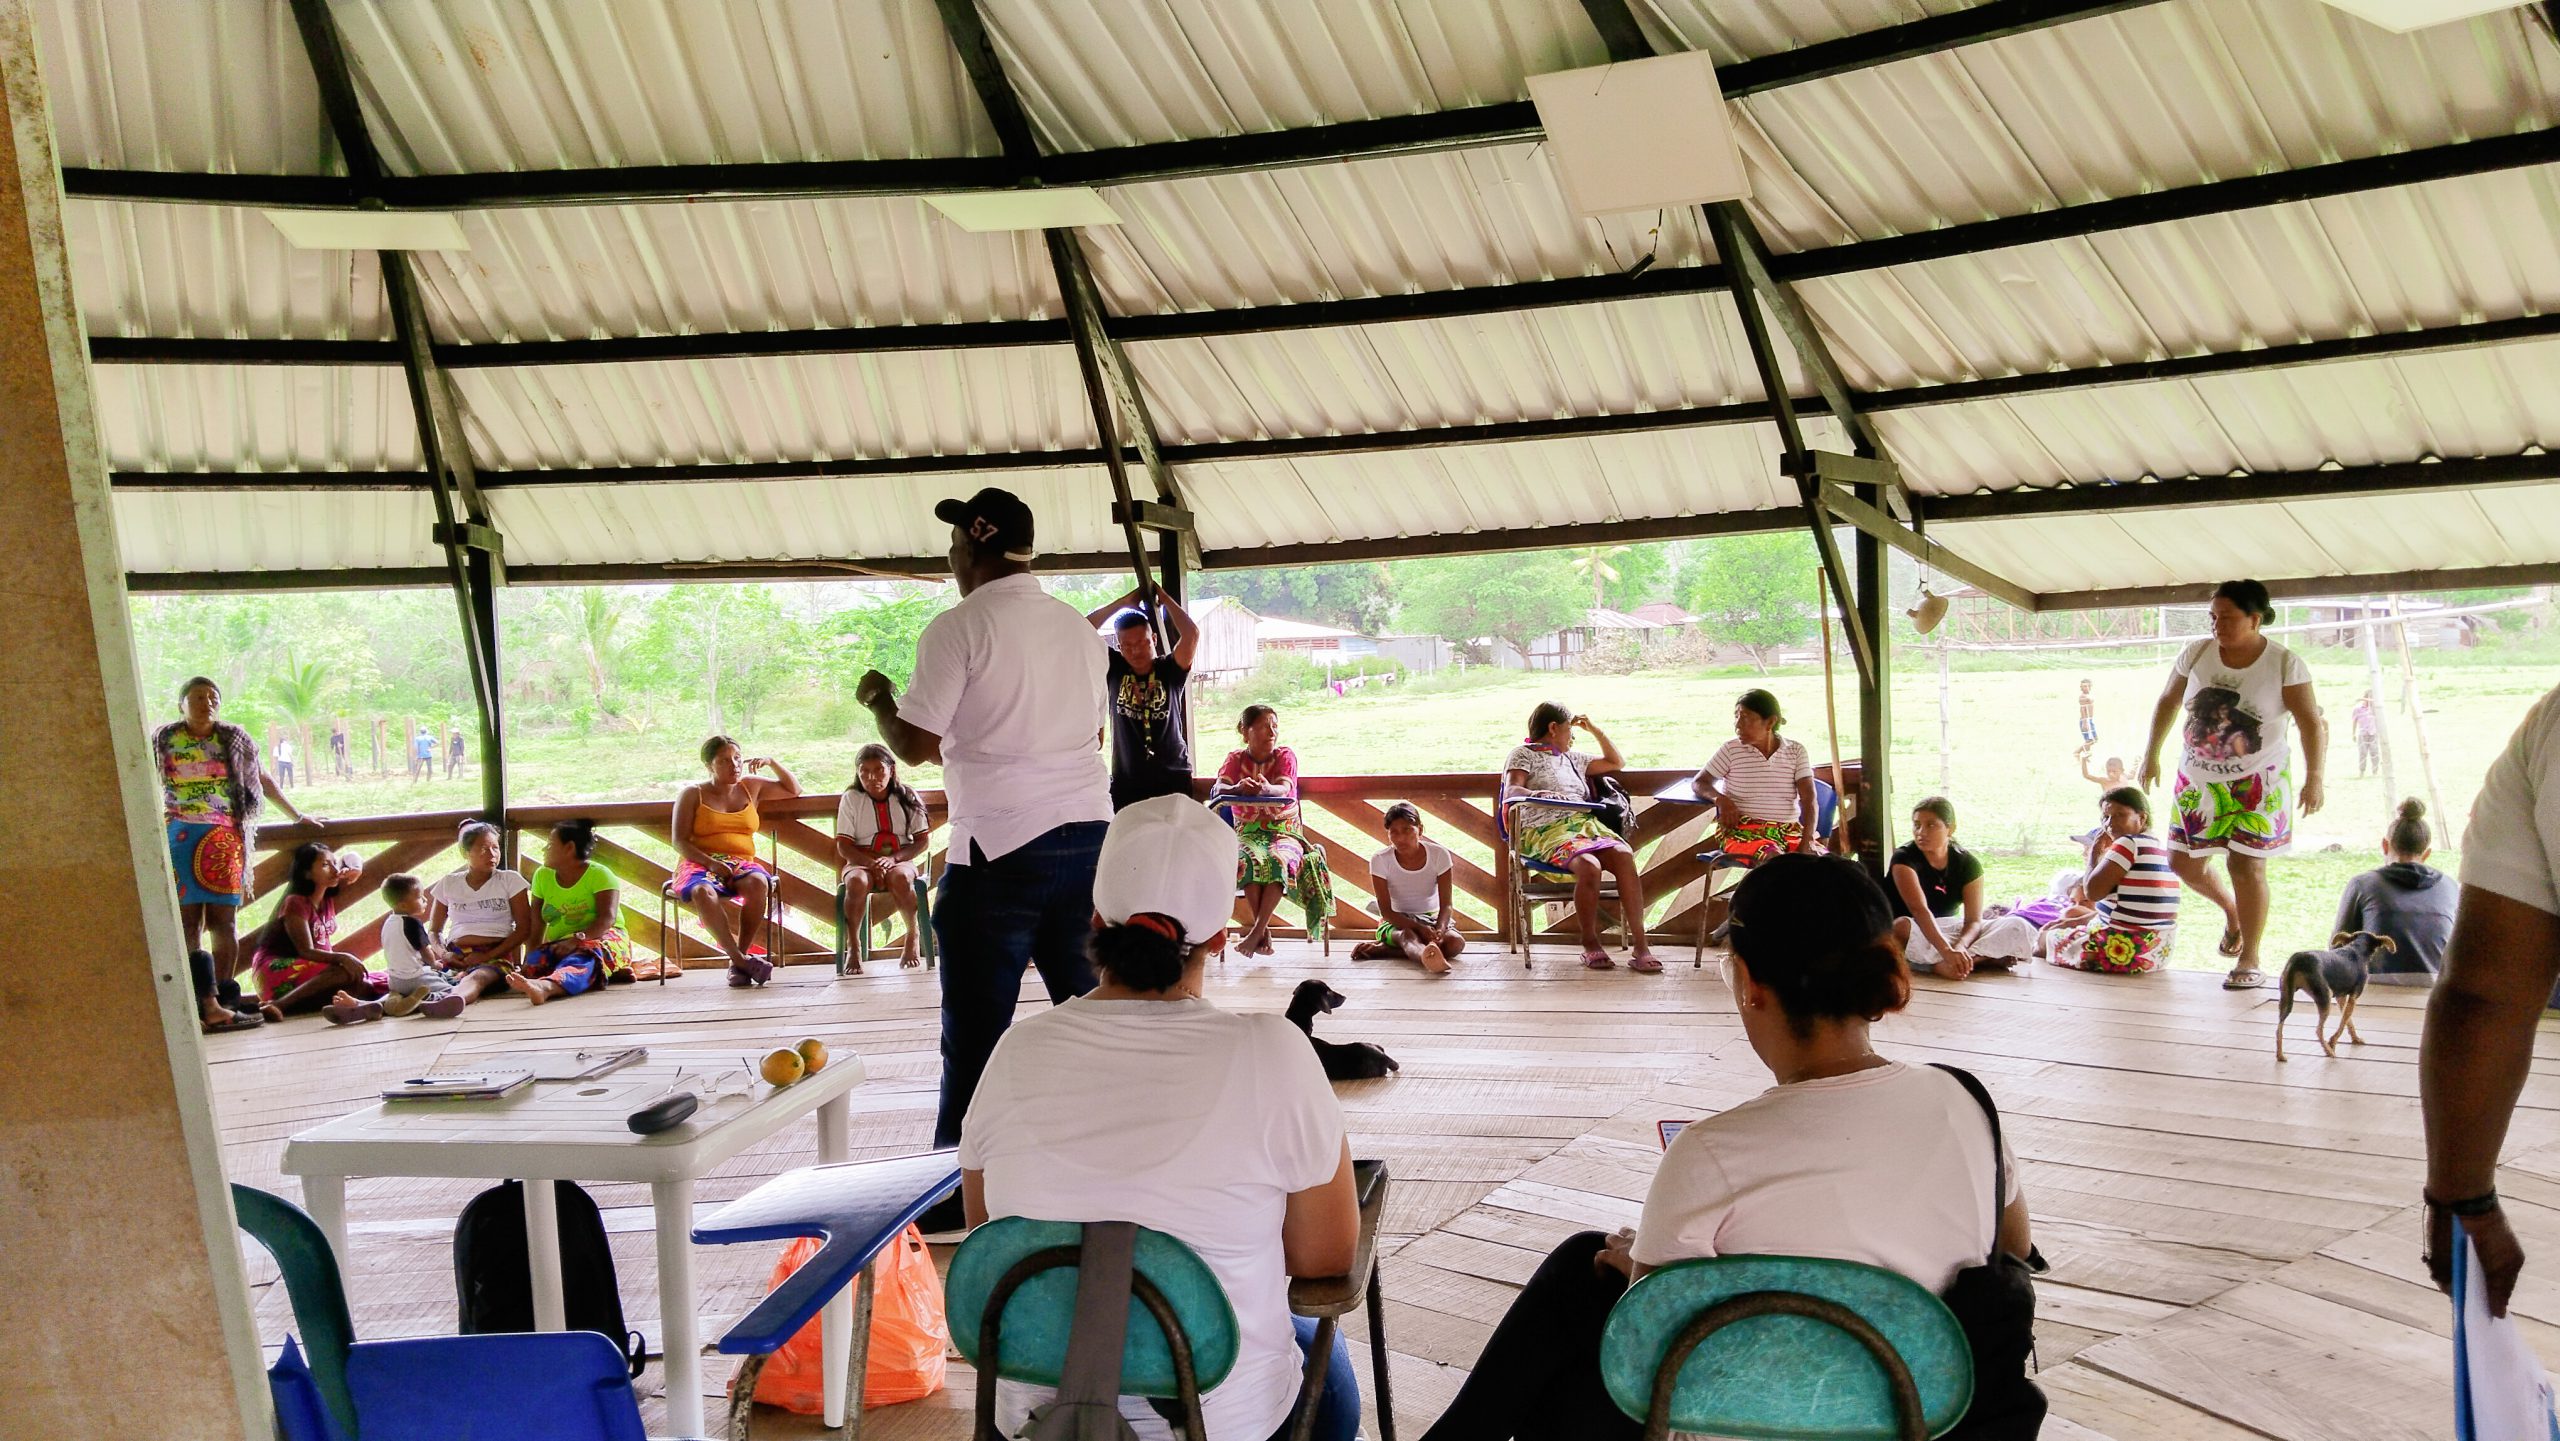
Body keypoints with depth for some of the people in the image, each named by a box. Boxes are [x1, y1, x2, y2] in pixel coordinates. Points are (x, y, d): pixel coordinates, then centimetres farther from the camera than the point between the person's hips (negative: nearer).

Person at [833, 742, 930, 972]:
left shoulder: (907, 797, 3)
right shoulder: (851, 799, 1)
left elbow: (921, 841, 1)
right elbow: (844, 846, -3)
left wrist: (893, 859, -17)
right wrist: (871, 863, -21)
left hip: (900, 861, 0)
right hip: (860, 862, 0)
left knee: (900, 878, -37)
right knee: (857, 882, -36)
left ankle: (912, 937, -12)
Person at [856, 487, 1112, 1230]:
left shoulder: (959, 628, -8)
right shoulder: (1078, 626, 12)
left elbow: (914, 744, -9)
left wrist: (876, 697, 10)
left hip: (1001, 847, -6)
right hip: (1088, 834, 6)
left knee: (976, 1030, 1)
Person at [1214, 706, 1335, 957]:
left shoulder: (1285, 755, 4)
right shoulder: (1235, 758, 6)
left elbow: (1284, 789, -17)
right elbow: (1220, 789, -14)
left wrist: (1266, 788, -43)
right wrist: (1239, 788, -39)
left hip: (1284, 830, 0)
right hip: (1248, 831, 0)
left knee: (1279, 860, -35)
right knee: (1250, 861, -35)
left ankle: (1256, 930, -37)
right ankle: (1264, 932, -33)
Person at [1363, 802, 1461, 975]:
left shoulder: (1439, 854, -10)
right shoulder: (1380, 860, -12)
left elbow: (1446, 905, -11)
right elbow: (1386, 910, -14)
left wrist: (1439, 930, -34)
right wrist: (1419, 928, -31)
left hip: (1432, 918, 2)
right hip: (1396, 922, -2)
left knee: (1455, 943, -30)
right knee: (1406, 935, -38)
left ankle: (1383, 949, -30)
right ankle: (1429, 957, -76)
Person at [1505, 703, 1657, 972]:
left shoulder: (1572, 758, 31)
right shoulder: (1523, 754, 12)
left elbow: (1616, 763, 41)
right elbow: (1511, 792, -6)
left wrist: (1595, 730, 33)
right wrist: (1538, 793, -25)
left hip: (1586, 823, 6)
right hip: (1546, 829, -6)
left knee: (1624, 856, -26)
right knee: (1589, 866, -35)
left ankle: (1639, 944, -27)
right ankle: (1590, 944, -16)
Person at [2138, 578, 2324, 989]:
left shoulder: (2285, 665, -12)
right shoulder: (2197, 654, -3)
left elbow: (2312, 724, -13)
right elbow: (2168, 702, 11)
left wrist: (2313, 778, -23)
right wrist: (2152, 754, 11)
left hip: (2257, 782, -4)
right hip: (2198, 778, 4)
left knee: (2246, 865, -7)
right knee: (2184, 862, 6)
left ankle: (2249, 962, 6)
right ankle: (2231, 910, 38)